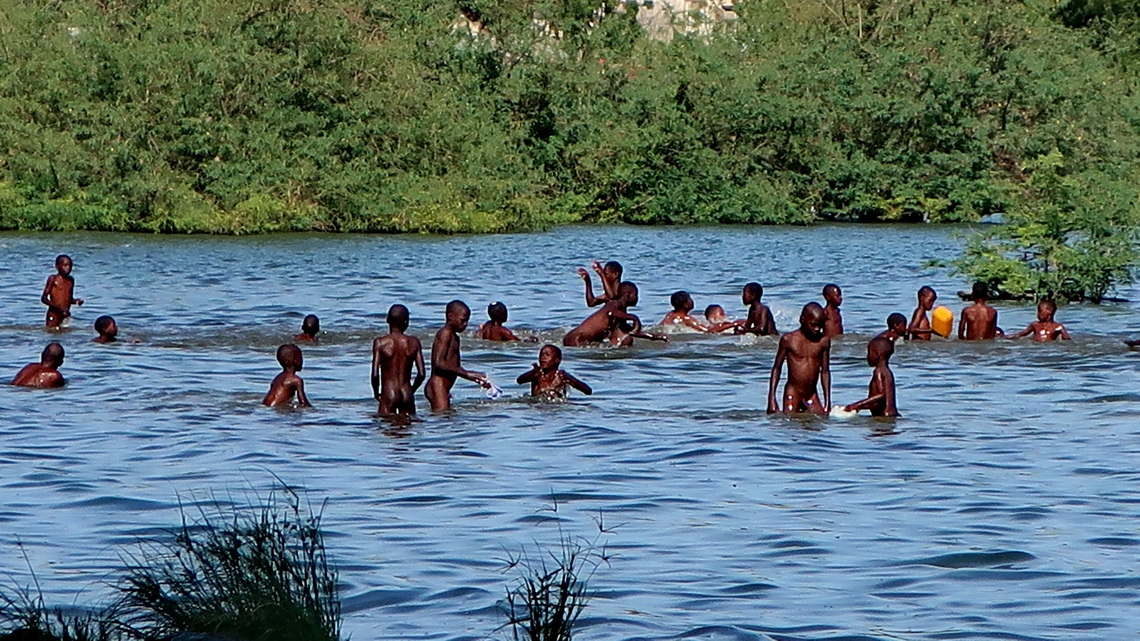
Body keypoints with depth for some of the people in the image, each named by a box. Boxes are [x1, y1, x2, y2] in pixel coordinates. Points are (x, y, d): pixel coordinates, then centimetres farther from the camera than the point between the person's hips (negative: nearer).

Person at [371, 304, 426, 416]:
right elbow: (421, 374, -1)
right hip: (407, 394, 2)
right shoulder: (414, 342, 1)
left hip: (388, 395, -2)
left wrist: (376, 393, 5)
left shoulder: (380, 343, -6)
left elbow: (375, 374, -11)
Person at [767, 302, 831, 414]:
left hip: (812, 395, 3)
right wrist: (772, 398, -6)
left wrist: (827, 402, 6)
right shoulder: (788, 340, -5)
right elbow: (776, 368, 0)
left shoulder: (824, 341, 3)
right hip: (793, 393, -3)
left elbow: (825, 371, 8)